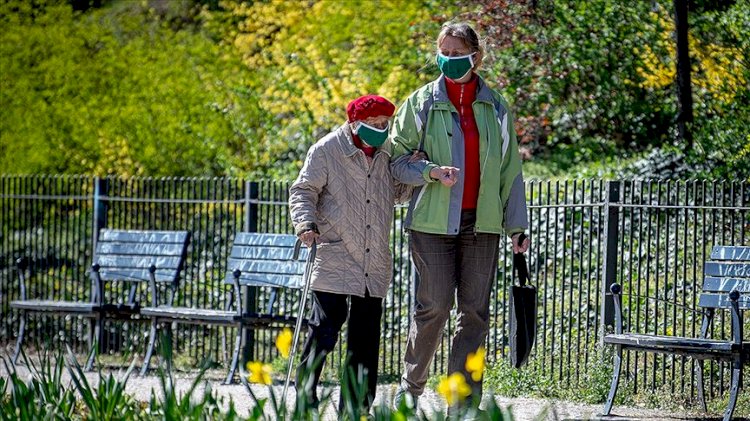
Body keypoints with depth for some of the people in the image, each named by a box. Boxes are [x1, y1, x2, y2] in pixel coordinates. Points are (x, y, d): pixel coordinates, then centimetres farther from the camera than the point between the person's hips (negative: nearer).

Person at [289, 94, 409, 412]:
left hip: (374, 266, 5)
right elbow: (303, 192, 0)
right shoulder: (326, 150, -1)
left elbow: (397, 192, 26)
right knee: (325, 329, -9)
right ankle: (305, 394, 5)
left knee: (366, 338, 5)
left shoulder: (387, 153, 13)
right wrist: (306, 224, -18)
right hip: (334, 261, -5)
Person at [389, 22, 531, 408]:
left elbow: (510, 169, 12)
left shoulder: (495, 107, 9)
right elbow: (397, 160, 3)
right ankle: (410, 387, 13)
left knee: (475, 311, 1)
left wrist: (517, 224, 8)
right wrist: (432, 171, -16)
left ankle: (465, 401, 5)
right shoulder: (422, 102, 3)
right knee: (434, 305, -5)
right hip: (433, 221, -3)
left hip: (481, 223, 3)